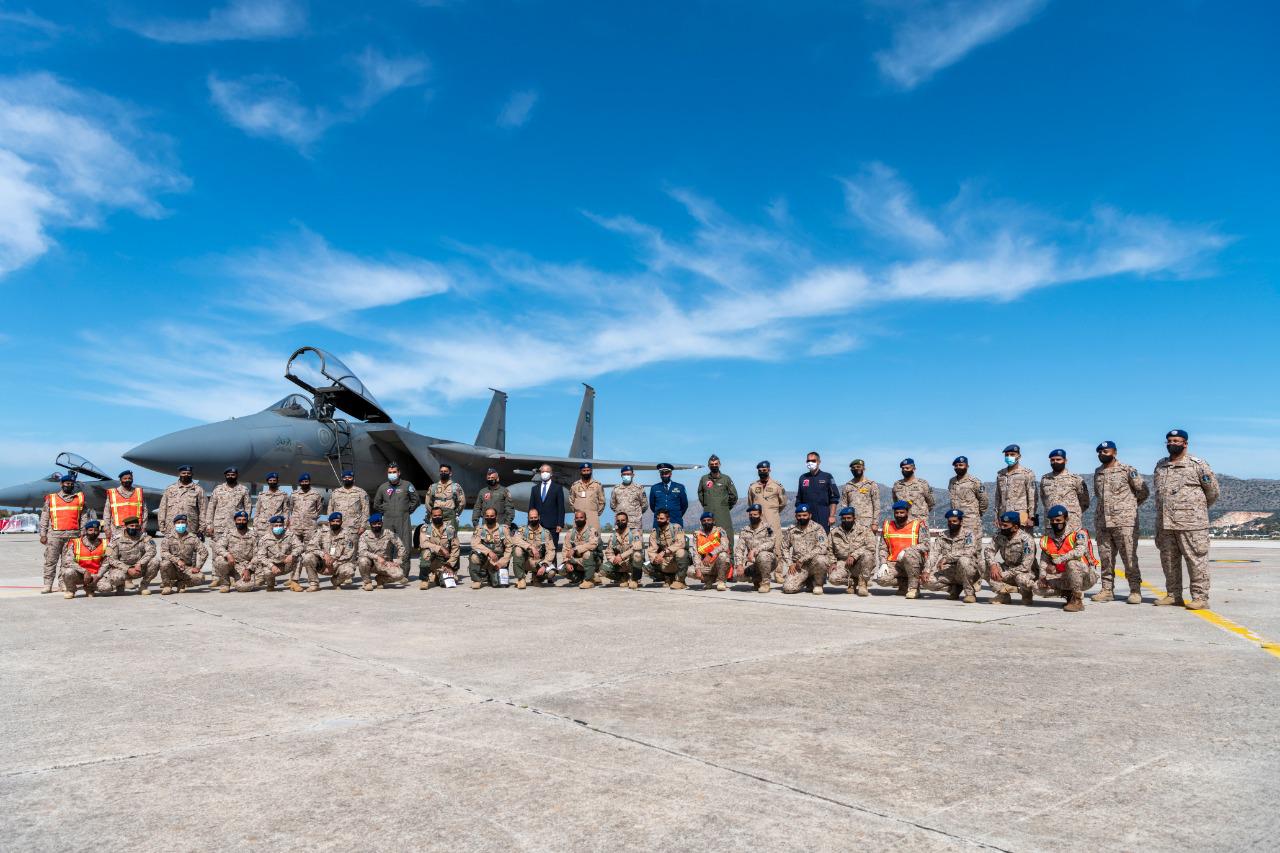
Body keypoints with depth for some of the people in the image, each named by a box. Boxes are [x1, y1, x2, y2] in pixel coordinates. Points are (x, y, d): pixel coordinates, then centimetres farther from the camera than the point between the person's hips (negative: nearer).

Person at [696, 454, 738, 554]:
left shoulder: (726, 479, 5)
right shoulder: (704, 479, 10)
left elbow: (734, 496, 10)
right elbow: (700, 494, 23)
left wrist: (726, 507, 9)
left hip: (723, 514, -2)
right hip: (708, 513, 2)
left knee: (726, 537, -9)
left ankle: (729, 557, -8)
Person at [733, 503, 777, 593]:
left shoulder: (767, 529, -3)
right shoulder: (744, 531, 8)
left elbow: (770, 543, -21)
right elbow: (739, 548, -1)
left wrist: (755, 550, -34)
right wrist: (739, 564, -17)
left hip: (770, 560, -4)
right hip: (752, 562, 4)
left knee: (762, 555, -36)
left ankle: (765, 582, -14)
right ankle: (757, 580, 10)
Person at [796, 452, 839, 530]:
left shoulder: (827, 477, 4)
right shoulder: (803, 478, 12)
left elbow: (834, 498, 2)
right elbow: (798, 500, 17)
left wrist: (832, 515, -6)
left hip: (823, 519, -2)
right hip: (806, 519, 3)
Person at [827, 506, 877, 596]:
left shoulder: (864, 530, 0)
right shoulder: (834, 532, 8)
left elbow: (871, 546, -14)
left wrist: (854, 555, -22)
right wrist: (832, 562, -1)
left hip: (860, 564, -2)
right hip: (843, 564, 2)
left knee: (867, 554, -34)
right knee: (833, 578, -27)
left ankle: (862, 583, -14)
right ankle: (853, 581, 6)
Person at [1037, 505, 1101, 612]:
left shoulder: (1078, 532, -13)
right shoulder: (1047, 539, 5)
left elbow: (1080, 551, -32)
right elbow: (1044, 560, 9)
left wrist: (1057, 561, -36)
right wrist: (1042, 576, -10)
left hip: (1087, 576, -6)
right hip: (1065, 578, 6)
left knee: (1072, 563, -37)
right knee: (1039, 586, -13)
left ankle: (1078, 600, -22)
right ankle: (1070, 594, 8)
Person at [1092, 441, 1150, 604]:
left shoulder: (1127, 470, -2)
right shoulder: (1097, 472, 14)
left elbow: (1144, 492, 1)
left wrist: (1130, 505, 8)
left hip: (1124, 522, -5)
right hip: (1102, 523, 5)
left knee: (1130, 557, -4)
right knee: (1106, 559, 7)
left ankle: (1135, 591, 2)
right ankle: (1107, 590, 14)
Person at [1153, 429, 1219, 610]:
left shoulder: (1197, 464, -2)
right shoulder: (1160, 466, 16)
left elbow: (1213, 490, 4)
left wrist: (1199, 507, 13)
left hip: (1191, 522, -6)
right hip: (1165, 523, 6)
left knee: (1196, 560, -4)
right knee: (1168, 561, 10)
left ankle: (1200, 597, 0)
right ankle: (1173, 595, 19)